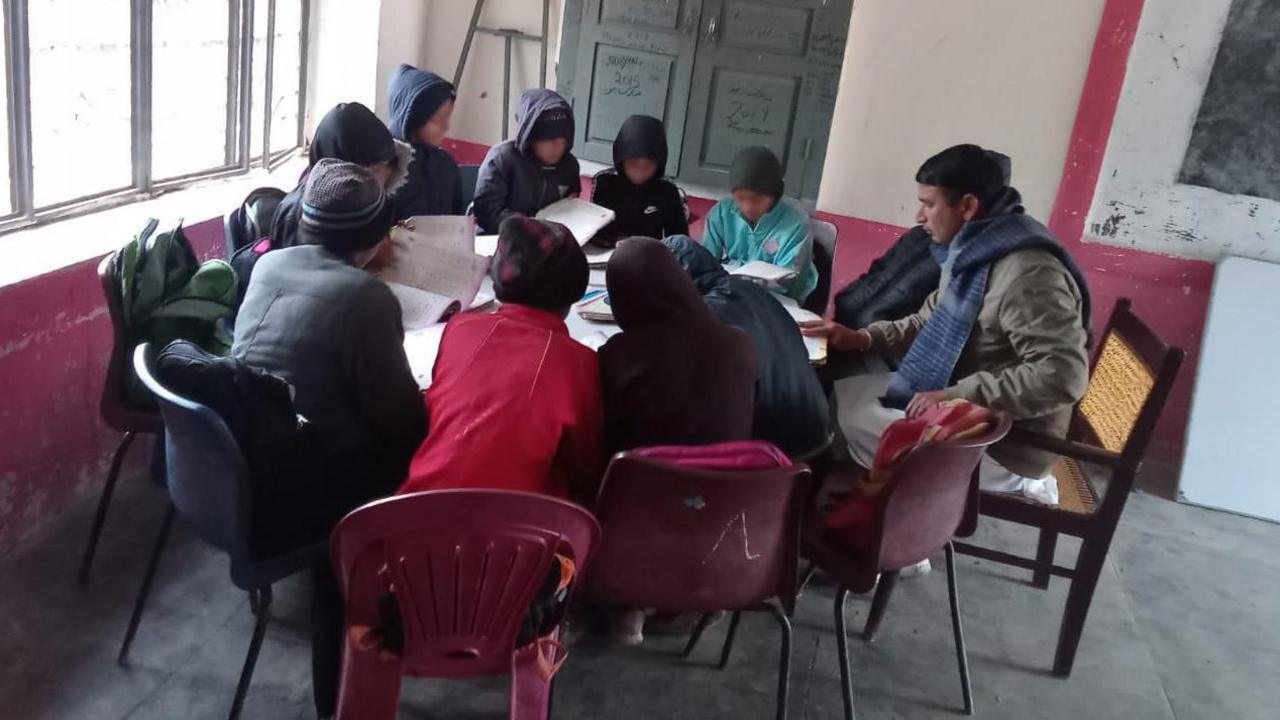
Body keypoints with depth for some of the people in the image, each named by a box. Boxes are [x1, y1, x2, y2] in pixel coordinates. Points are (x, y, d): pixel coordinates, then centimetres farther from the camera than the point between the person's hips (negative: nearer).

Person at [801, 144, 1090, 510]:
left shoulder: (1028, 273, -27)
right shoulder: (971, 251, 5)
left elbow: (1063, 375, -33)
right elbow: (930, 321, 18)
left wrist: (957, 396, -32)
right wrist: (863, 337, 3)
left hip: (1007, 442, -10)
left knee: (860, 424, -16)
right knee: (845, 394, 6)